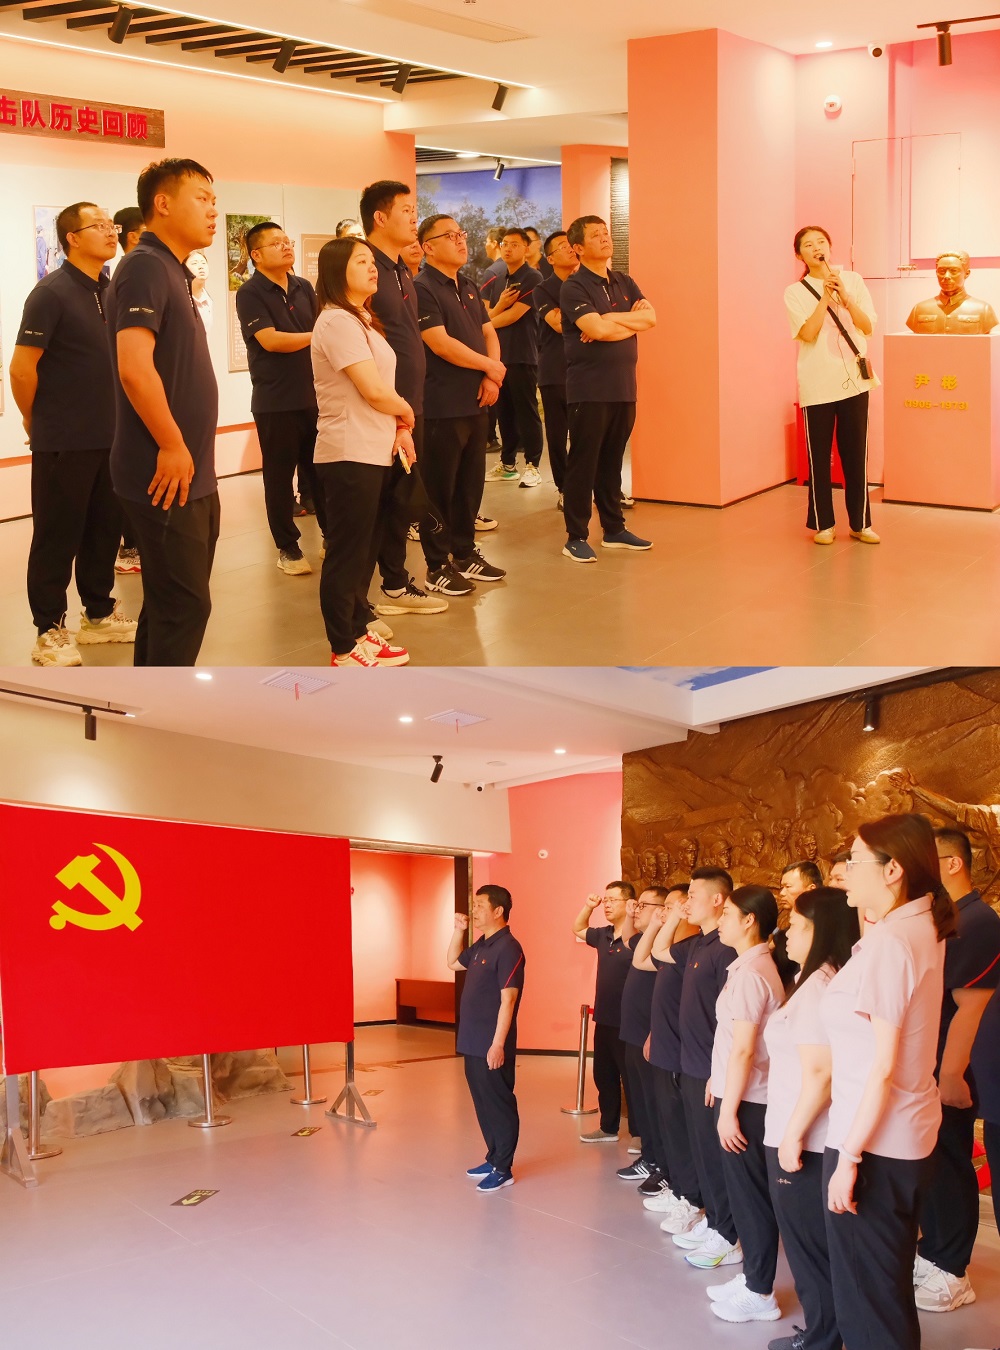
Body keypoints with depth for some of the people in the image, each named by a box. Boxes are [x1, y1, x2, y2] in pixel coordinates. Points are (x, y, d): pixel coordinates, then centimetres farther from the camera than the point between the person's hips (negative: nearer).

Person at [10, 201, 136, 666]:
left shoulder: (110, 292, 8)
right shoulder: (52, 293, -13)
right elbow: (21, 368, -14)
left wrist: (117, 420, 12)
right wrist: (37, 422, -3)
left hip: (109, 437, 7)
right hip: (64, 443, -7)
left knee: (105, 530, 14)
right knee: (57, 537, 1)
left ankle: (99, 614, 28)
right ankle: (49, 631, 10)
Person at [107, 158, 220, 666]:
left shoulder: (173, 271, 16)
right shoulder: (145, 267, -15)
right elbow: (134, 367, -26)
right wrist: (172, 446, -20)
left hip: (191, 473, 10)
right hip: (167, 473, -10)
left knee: (172, 601, 16)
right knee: (183, 605, -5)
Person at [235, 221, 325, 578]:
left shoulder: (304, 288, 10)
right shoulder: (250, 293, -8)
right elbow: (270, 340, -18)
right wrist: (315, 337, -8)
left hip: (314, 396, 5)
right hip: (275, 401, -5)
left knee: (320, 469, 10)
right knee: (280, 475, 4)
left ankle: (332, 535, 22)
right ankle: (288, 547, 13)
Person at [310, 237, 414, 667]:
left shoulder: (362, 320, 16)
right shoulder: (337, 321, -16)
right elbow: (374, 391, -20)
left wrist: (399, 428, 3)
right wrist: (406, 412, -2)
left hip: (375, 453, 10)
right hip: (349, 456, -10)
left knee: (365, 550, 15)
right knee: (346, 553, -2)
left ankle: (359, 631, 25)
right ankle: (344, 649, 6)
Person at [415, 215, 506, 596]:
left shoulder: (468, 288, 15)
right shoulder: (423, 289, -11)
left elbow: (489, 334, 15)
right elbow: (441, 344, -20)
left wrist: (491, 377, -5)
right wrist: (490, 366, -10)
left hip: (475, 404, 8)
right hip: (442, 407, -8)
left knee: (470, 484, 14)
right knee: (440, 489, -1)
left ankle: (465, 554, 25)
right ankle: (437, 567, 6)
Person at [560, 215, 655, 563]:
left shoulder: (624, 283, 14)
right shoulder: (574, 287, -7)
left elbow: (650, 318, 0)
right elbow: (596, 329, -20)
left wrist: (612, 319, -12)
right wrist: (630, 318, -3)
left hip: (624, 386, 6)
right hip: (589, 388, -6)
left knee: (612, 461, 13)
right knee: (582, 462, -2)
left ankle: (614, 528, 21)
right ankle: (576, 538, 3)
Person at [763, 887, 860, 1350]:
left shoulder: (818, 986, -20)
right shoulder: (815, 980, 11)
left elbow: (819, 1072, -25)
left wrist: (794, 1134, -18)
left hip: (805, 1140, -9)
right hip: (799, 1133, 9)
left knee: (808, 1242, 4)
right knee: (809, 1241, 17)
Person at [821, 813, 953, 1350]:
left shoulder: (890, 942, -21)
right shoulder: (923, 930, 6)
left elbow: (883, 1067, -21)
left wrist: (849, 1155, -17)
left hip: (874, 1141, -10)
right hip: (907, 1135, 10)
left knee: (866, 1291, 3)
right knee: (889, 1282, 21)